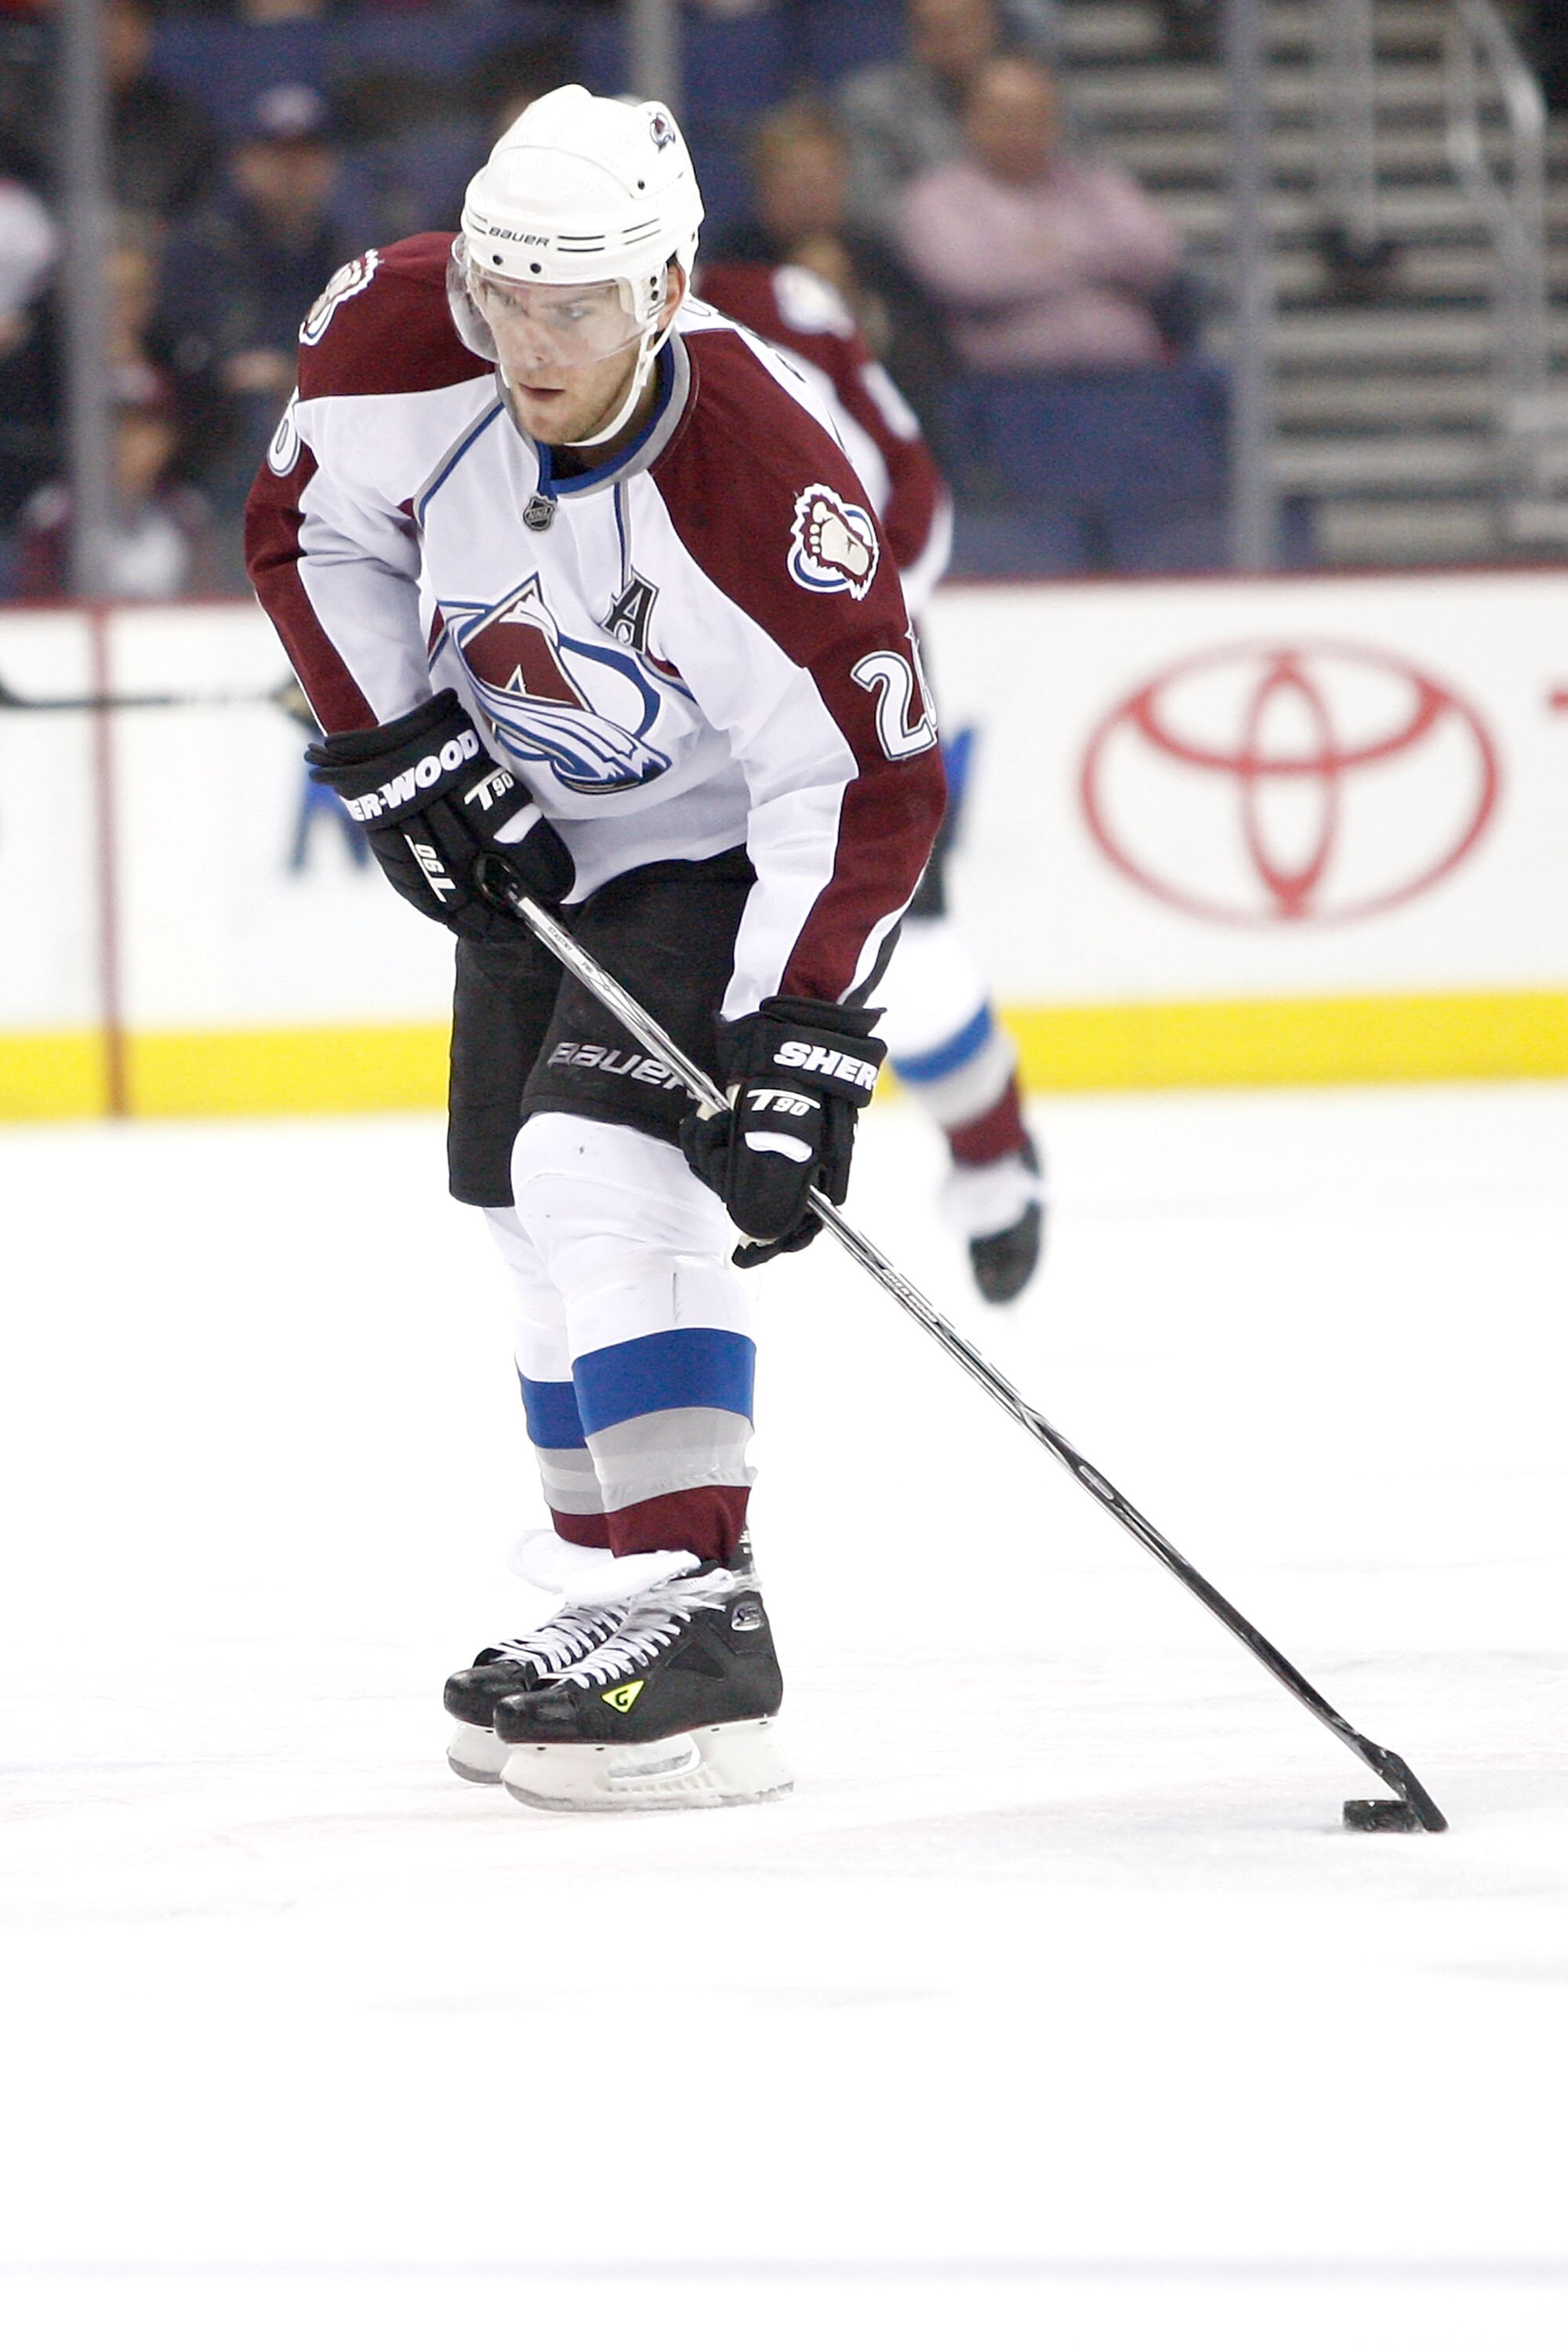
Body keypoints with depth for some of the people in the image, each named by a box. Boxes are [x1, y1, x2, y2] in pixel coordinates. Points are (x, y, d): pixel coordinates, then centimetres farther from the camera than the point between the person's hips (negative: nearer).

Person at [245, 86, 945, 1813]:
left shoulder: (763, 487, -35)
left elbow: (863, 789, -31)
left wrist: (800, 1049, -36)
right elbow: (310, 531, 0)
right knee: (537, 1209, 13)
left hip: (733, 849, -7)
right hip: (528, 831, 7)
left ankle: (696, 1621, -30)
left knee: (605, 1165, -25)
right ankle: (611, 1584, 29)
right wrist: (397, 749, -9)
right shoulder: (402, 343, -20)